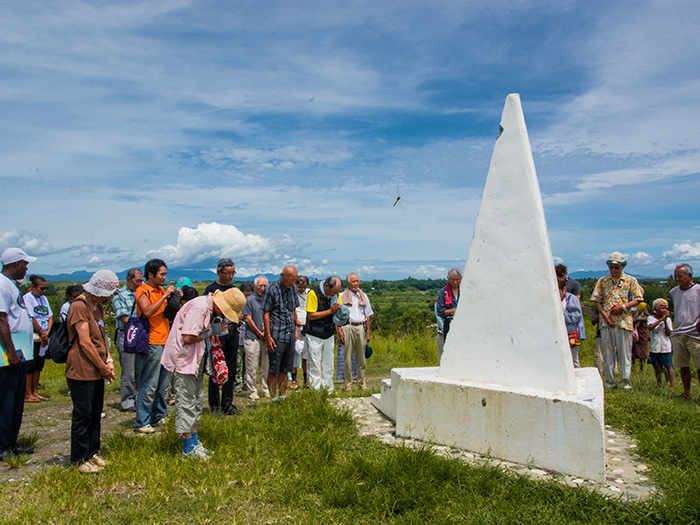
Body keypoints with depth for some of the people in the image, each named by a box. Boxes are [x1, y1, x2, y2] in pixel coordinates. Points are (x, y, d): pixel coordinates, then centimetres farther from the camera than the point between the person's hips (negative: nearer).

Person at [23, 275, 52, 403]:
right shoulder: (27, 298, -8)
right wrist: (42, 334, -11)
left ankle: (35, 392, 17)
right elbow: (31, 319, -14)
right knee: (31, 365, -4)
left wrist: (47, 332, -5)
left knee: (39, 364, 9)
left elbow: (50, 316, 10)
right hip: (33, 337, -7)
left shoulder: (43, 298, 14)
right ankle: (28, 394, 3)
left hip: (43, 337, 7)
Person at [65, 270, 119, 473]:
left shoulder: (97, 306, 14)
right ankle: (80, 459, 12)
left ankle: (92, 453, 26)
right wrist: (103, 367, -13)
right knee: (82, 415, 1)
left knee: (95, 413, 14)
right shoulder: (79, 306, -15)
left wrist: (108, 360, 2)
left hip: (97, 371, 9)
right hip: (82, 371, -9)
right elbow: (85, 342, -19)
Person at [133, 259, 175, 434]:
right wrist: (164, 296, -20)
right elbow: (148, 311, -23)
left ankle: (157, 416, 25)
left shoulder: (161, 291, 17)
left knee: (162, 383, 14)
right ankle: (141, 422, 4)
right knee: (149, 385, -5)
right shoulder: (142, 291, -7)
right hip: (152, 343, -8)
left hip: (165, 341, 8)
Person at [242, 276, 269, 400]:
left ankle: (265, 389, 20)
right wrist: (260, 333, -5)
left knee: (265, 366, 9)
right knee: (252, 367, -1)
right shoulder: (249, 300, -3)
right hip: (252, 338, -5)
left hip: (265, 338, 5)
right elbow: (248, 319, -6)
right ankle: (252, 391, 10)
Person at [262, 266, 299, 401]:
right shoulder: (271, 290, -9)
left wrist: (296, 329, 18)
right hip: (276, 336, -6)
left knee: (285, 369, 13)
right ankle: (273, 399, 10)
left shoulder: (293, 289, 10)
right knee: (273, 369, 1)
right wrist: (268, 337, -12)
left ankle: (283, 396, 23)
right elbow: (266, 314, -9)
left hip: (290, 335, 6)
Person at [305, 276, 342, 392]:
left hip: (329, 335, 5)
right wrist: (330, 311, -21)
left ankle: (328, 391, 21)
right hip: (314, 336, -5)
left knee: (328, 366, 11)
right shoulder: (313, 293, -15)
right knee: (315, 366, -2)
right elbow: (311, 316, -17)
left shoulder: (336, 294, 3)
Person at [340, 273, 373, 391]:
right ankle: (347, 383, 7)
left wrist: (368, 332, 10)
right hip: (348, 327, -3)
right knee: (348, 357, -1)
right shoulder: (342, 296, 5)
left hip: (361, 327, 3)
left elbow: (367, 316, 17)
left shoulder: (364, 296, 15)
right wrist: (339, 331, -7)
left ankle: (362, 382, 14)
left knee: (361, 357, 5)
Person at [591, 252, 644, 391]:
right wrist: (605, 315, -7)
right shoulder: (602, 281, 10)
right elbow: (597, 300, 6)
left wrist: (623, 307, -12)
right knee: (607, 353, 5)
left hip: (623, 321, -2)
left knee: (625, 352, 1)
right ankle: (610, 382, 13)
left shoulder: (630, 280, 7)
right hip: (606, 321, 2)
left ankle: (625, 381, 10)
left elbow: (638, 299, 3)